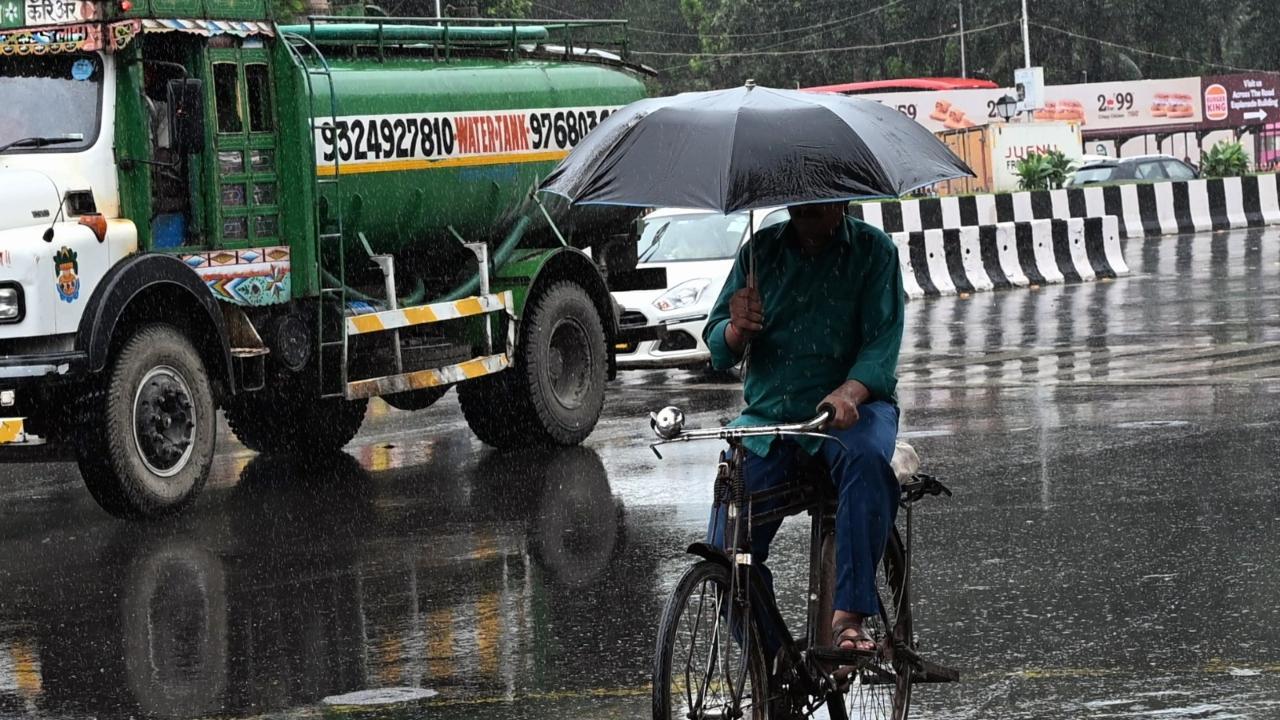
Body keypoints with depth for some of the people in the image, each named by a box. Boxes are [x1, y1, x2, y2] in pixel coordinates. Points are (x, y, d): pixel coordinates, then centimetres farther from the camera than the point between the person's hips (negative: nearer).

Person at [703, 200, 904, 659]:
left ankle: (848, 617, -39)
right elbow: (718, 352, 7)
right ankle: (769, 659, 10)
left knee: (864, 457, -38)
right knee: (725, 549, -11)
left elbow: (882, 343, -10)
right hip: (767, 413, 3)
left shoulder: (873, 250, -1)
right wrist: (738, 329, -18)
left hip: (849, 409, -3)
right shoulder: (759, 252, 7)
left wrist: (848, 393, -31)